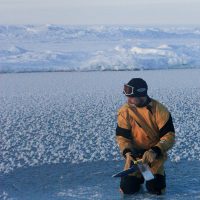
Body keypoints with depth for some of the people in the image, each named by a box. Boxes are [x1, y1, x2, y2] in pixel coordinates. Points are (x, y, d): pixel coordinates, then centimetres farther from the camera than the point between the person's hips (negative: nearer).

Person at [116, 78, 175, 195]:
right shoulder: (124, 111, -10)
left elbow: (169, 136, -17)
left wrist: (155, 151, -33)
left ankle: (159, 173, 21)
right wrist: (127, 152, -28)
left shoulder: (160, 110, -17)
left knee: (155, 189, -15)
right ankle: (139, 176, 26)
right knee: (127, 189, -10)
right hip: (135, 154, 2)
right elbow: (122, 136, -8)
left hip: (156, 154, -2)